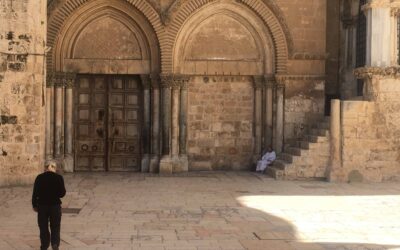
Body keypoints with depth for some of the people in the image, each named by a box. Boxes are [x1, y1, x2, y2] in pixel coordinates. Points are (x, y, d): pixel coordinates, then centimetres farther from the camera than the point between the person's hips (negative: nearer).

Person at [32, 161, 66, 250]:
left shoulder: (39, 178, -3)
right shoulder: (59, 178, -6)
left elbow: (35, 193, -2)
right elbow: (62, 193, -5)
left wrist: (34, 205, 9)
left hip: (42, 205, 1)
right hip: (55, 205, -1)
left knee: (43, 227, 13)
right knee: (55, 227, 9)